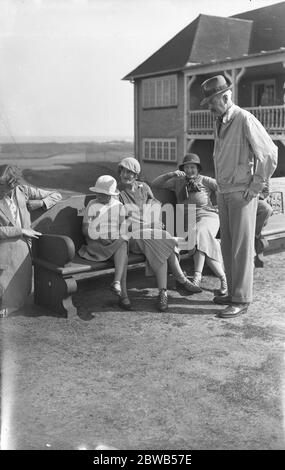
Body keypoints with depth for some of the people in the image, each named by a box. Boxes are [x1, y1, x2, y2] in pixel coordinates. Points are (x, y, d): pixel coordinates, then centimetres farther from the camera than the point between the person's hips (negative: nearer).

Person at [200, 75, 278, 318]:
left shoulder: (245, 120, -14)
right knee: (227, 246, 12)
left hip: (242, 194, -8)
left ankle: (242, 300, 5)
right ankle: (234, 292, 24)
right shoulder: (219, 122, 12)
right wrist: (221, 184, 14)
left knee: (241, 247, -3)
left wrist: (255, 187, -13)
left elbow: (270, 154, -17)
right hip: (224, 192, 8)